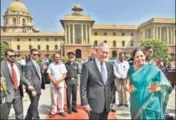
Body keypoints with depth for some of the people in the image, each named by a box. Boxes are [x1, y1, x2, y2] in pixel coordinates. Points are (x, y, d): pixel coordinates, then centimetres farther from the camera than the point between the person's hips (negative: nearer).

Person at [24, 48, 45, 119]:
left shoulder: (37, 64, 13)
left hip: (38, 89, 9)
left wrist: (42, 86, 13)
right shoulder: (28, 65, -16)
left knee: (33, 105, 20)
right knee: (34, 106, 5)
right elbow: (28, 79, -20)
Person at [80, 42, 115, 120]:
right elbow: (83, 87, -9)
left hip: (107, 104, 5)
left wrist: (112, 99, 8)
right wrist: (85, 103, -11)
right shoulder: (87, 65, -9)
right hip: (94, 103, -5)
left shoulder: (110, 66, 6)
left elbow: (112, 84, 12)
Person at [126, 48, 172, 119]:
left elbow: (165, 85, -3)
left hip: (151, 104, -2)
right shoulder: (131, 70, 2)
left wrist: (157, 88, -23)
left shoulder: (152, 68, -7)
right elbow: (128, 85, 6)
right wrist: (128, 89, -15)